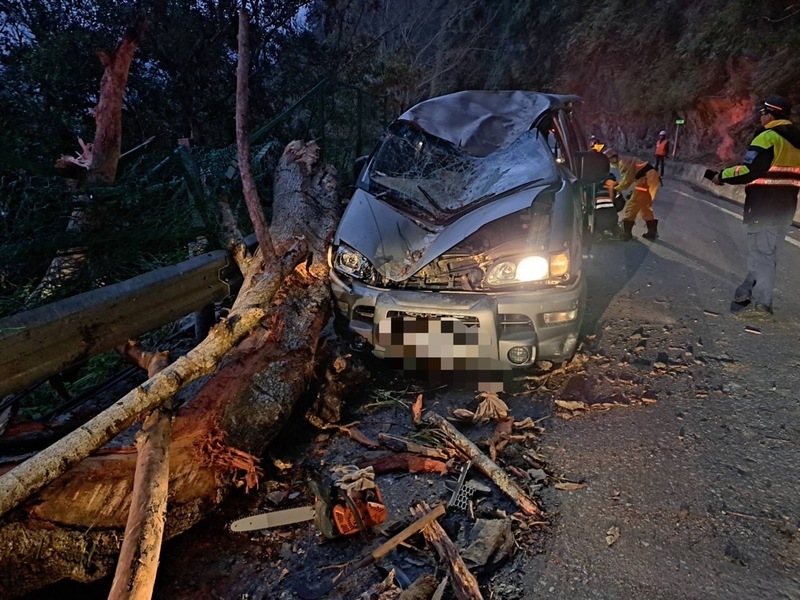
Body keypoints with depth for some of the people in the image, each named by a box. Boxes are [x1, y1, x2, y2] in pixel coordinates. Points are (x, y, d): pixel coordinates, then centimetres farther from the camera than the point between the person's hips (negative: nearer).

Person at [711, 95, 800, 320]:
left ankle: (760, 305, -8)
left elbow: (750, 170, -19)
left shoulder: (768, 137, -12)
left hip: (765, 206, -9)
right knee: (764, 251, 15)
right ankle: (747, 295, 24)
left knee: (760, 253, -7)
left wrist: (723, 176, -7)